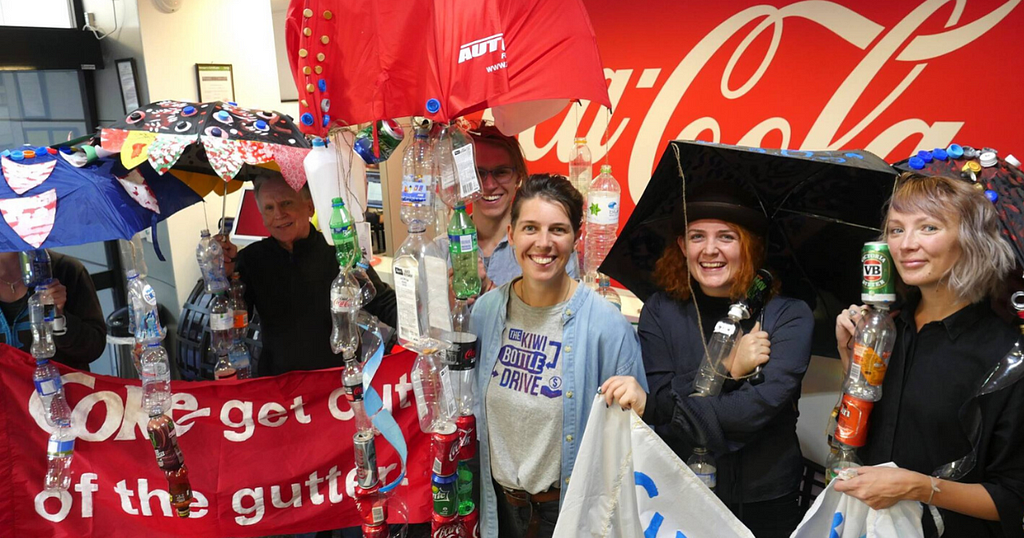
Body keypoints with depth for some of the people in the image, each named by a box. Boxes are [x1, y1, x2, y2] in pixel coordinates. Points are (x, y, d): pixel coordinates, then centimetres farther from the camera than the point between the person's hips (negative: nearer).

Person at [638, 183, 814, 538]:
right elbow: (660, 406, -12)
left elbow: (766, 401, -22)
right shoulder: (660, 311, -5)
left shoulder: (788, 314, -8)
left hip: (767, 503, 0)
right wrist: (725, 369, -19)